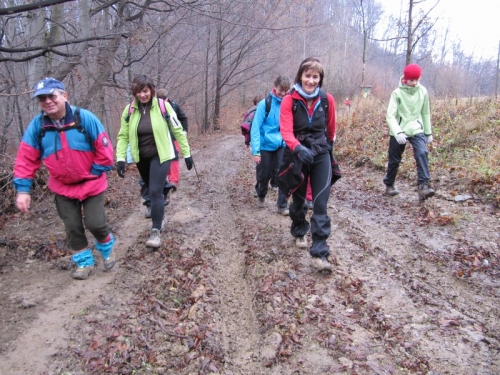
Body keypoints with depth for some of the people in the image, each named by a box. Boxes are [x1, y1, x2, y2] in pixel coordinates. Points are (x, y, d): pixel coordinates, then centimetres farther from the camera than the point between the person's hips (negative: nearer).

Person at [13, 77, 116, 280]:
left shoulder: (85, 118, -19)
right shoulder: (37, 125, -11)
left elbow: (104, 148, -14)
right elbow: (26, 158, -7)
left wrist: (96, 172, -9)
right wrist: (22, 189, -11)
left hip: (91, 183, -3)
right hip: (62, 187, 3)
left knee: (95, 223, -5)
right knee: (72, 227, 6)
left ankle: (106, 246, 29)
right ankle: (84, 261, 26)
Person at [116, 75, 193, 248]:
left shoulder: (163, 106, -12)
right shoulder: (129, 110, -4)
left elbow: (178, 130, -5)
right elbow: (123, 136, 0)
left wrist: (187, 154, -2)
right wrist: (120, 158, -11)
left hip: (160, 156, -4)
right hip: (141, 158, 4)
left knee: (155, 191, -13)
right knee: (152, 190, 18)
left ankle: (156, 231, -6)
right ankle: (159, 214, 43)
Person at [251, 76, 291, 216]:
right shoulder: (265, 104, -13)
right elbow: (255, 128, -14)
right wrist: (255, 150, -19)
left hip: (282, 146, 2)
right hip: (266, 146, -2)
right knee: (264, 175, 12)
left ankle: (282, 205, 6)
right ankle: (261, 196, 41)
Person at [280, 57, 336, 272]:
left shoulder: (327, 100, -5)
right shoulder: (289, 101, -12)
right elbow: (286, 131, -23)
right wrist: (298, 148, -40)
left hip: (321, 154, 1)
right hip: (298, 154, 0)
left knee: (321, 204, -9)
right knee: (298, 198, 17)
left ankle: (320, 253, -7)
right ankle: (299, 233, 45)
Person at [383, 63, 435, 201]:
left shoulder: (423, 91, 0)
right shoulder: (397, 93, -10)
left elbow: (425, 113, 11)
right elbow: (390, 116, -17)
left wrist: (428, 132, 12)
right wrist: (398, 133, -30)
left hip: (417, 130, 2)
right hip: (398, 132, -2)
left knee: (422, 153, -22)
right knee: (394, 160, 9)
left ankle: (423, 186, -25)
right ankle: (389, 185, 31)